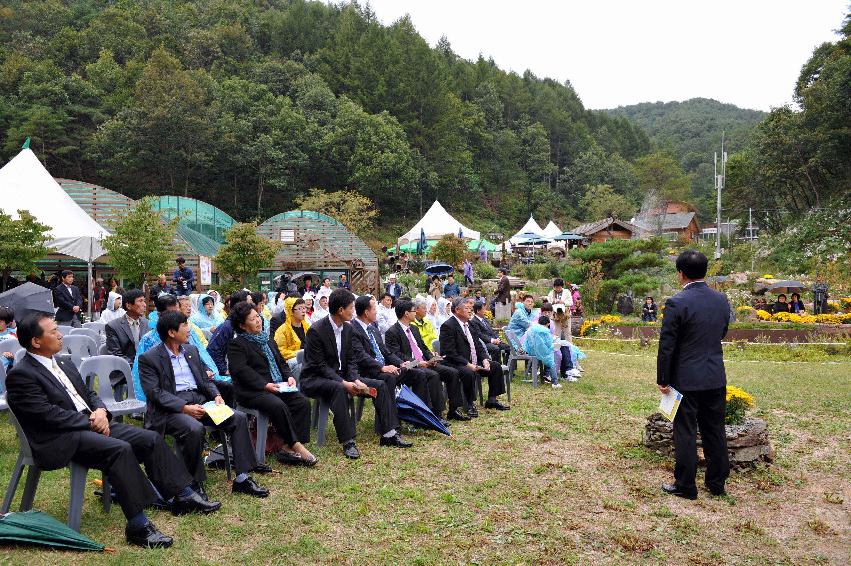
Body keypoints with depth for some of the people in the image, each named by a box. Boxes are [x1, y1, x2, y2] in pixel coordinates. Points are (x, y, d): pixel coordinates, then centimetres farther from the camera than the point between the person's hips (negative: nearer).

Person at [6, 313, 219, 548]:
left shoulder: (64, 363, 17)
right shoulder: (20, 375, -8)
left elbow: (89, 393, 20)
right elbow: (47, 414, -17)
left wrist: (100, 411, -2)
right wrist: (90, 421, -14)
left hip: (91, 423, 9)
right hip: (61, 438, -8)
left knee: (151, 439, -6)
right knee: (120, 449, -32)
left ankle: (183, 497, 1)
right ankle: (138, 526, -29)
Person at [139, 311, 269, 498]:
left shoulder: (191, 350, 17)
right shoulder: (149, 358, -2)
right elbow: (155, 393, -12)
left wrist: (216, 395, -3)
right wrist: (185, 408, -23)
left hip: (200, 401, 6)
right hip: (170, 409, -6)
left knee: (239, 418, -14)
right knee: (195, 429, -37)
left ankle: (242, 479, -11)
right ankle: (194, 484, -16)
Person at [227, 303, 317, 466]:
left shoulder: (266, 340, 23)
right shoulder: (236, 344, 0)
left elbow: (281, 362, 23)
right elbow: (241, 371, -13)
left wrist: (289, 376, 2)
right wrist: (265, 385, -21)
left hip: (276, 386, 7)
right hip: (252, 391, -7)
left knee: (302, 402, -17)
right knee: (279, 406, -34)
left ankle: (289, 448, -20)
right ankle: (295, 445, -23)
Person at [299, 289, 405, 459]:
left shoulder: (348, 328, 4)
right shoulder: (316, 331, -19)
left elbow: (351, 359, 6)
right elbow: (320, 366, -20)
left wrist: (355, 380, -13)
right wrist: (344, 383, -29)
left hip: (341, 376, 8)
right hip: (315, 379, -8)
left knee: (380, 385, -5)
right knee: (338, 389, -40)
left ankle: (388, 434, -3)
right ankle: (347, 442, -35)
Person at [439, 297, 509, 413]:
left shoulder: (469, 324, 14)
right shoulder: (448, 326, -14)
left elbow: (478, 345, 16)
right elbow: (450, 352, -20)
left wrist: (484, 360, -2)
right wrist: (467, 364, -23)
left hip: (473, 362, 9)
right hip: (455, 364, -9)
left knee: (496, 366, 3)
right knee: (469, 372, -36)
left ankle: (492, 399, 10)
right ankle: (470, 404, -15)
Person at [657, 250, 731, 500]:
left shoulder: (677, 303, -17)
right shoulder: (721, 300, 2)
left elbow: (666, 346, -14)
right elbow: (722, 333, 14)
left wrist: (662, 380, -5)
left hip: (686, 379, -6)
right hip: (716, 378, 6)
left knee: (685, 434, 5)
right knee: (715, 431, 16)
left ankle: (685, 486, 15)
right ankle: (717, 483, 27)